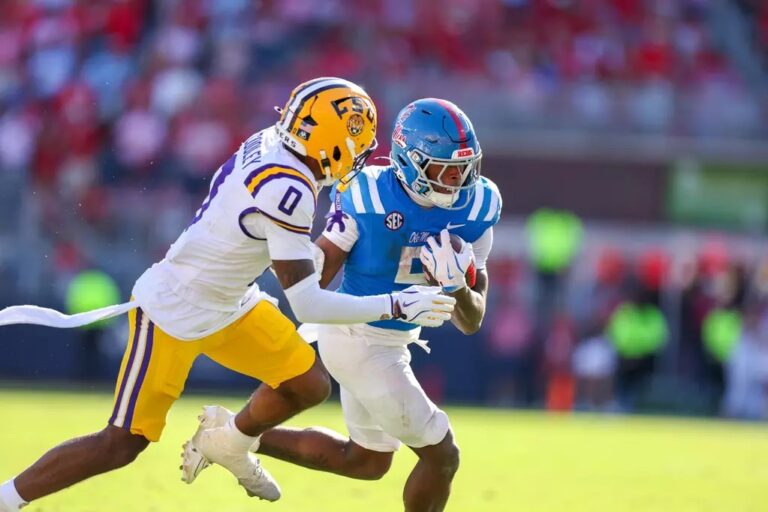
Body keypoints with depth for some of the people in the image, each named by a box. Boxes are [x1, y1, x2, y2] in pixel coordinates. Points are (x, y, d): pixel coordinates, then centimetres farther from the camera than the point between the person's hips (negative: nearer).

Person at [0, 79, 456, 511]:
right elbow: (307, 305, -29)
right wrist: (396, 307, -27)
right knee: (122, 446, -4)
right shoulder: (285, 191, -31)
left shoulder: (269, 143, -7)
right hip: (174, 314, -9)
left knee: (310, 386, 10)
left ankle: (232, 447, 35)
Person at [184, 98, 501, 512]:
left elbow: (471, 322, -5)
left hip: (393, 343, 8)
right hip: (360, 342, -8)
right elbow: (313, 279, -9)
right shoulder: (370, 195, -21)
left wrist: (457, 287, -23)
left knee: (366, 462, 24)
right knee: (441, 456, -3)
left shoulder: (476, 209, -7)